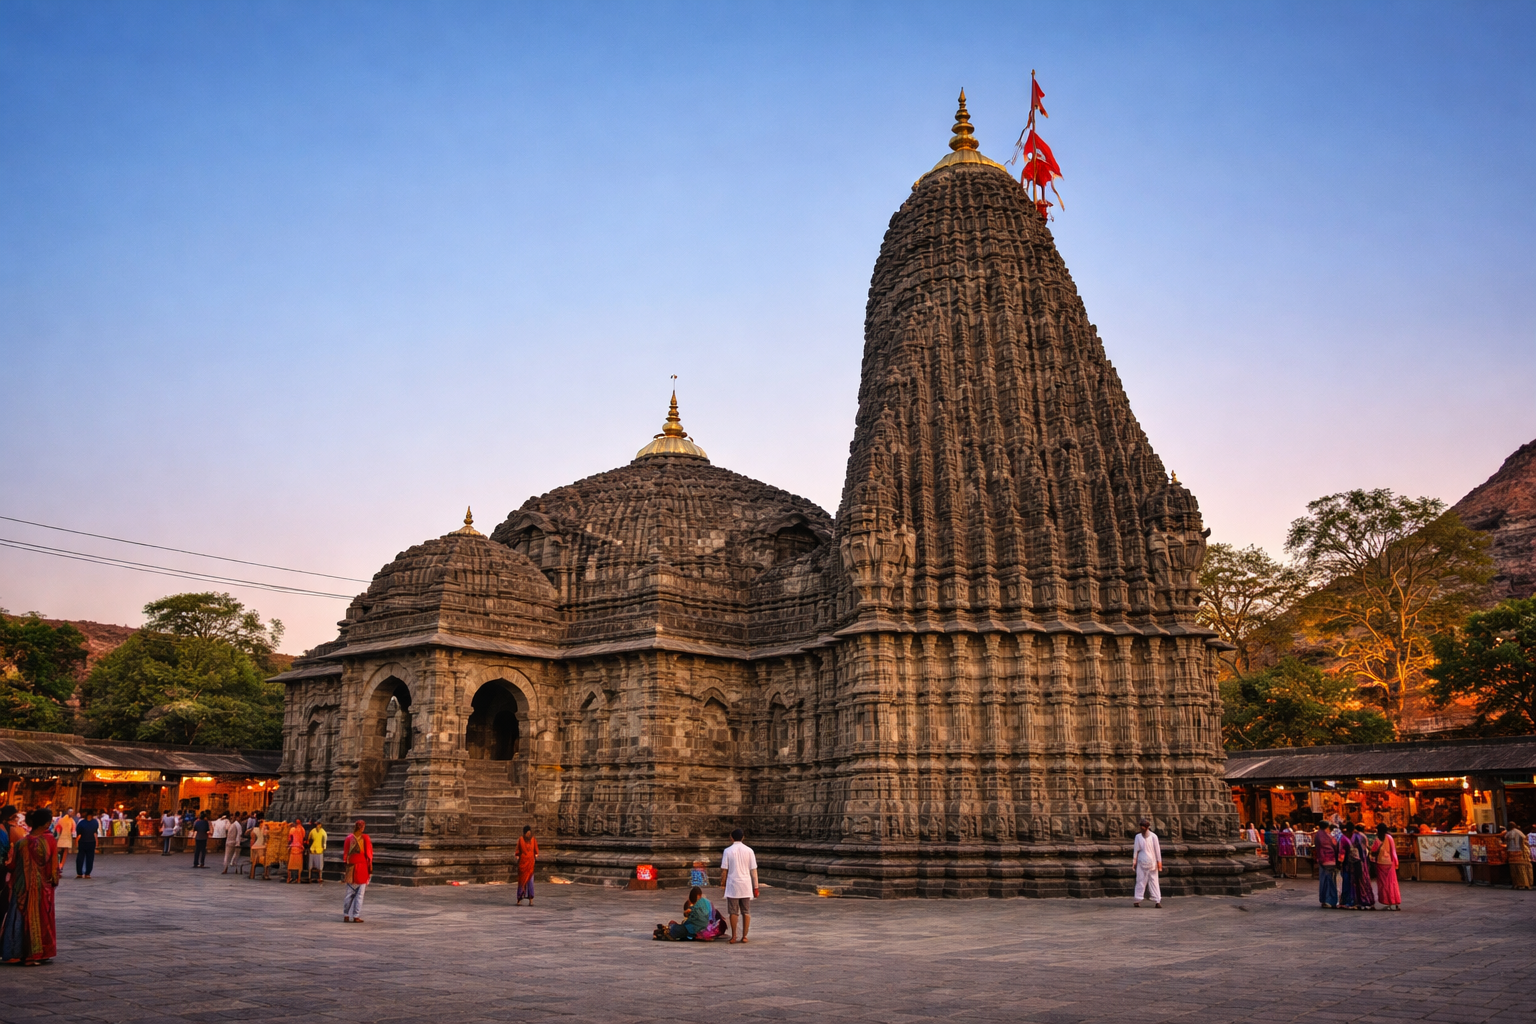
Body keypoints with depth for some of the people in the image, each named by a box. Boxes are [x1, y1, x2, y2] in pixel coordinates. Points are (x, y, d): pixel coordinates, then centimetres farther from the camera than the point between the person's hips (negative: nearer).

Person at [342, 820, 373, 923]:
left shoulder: (349, 838, 1)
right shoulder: (365, 838, -7)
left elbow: (345, 854, 2)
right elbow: (369, 854, -7)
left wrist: (344, 870, 7)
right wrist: (370, 870, -1)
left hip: (351, 867, 3)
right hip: (362, 868, -3)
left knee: (349, 893, 12)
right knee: (360, 894, 1)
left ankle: (346, 915, 15)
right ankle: (356, 916, -1)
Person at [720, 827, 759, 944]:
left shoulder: (727, 851, -4)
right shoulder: (749, 850, 0)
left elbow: (724, 870, -4)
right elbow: (753, 870, 0)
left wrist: (722, 883, 9)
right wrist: (755, 887, 5)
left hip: (732, 886, -1)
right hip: (746, 886, 1)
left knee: (733, 912, 6)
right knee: (746, 912, 9)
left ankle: (733, 937, 7)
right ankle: (744, 937, 9)